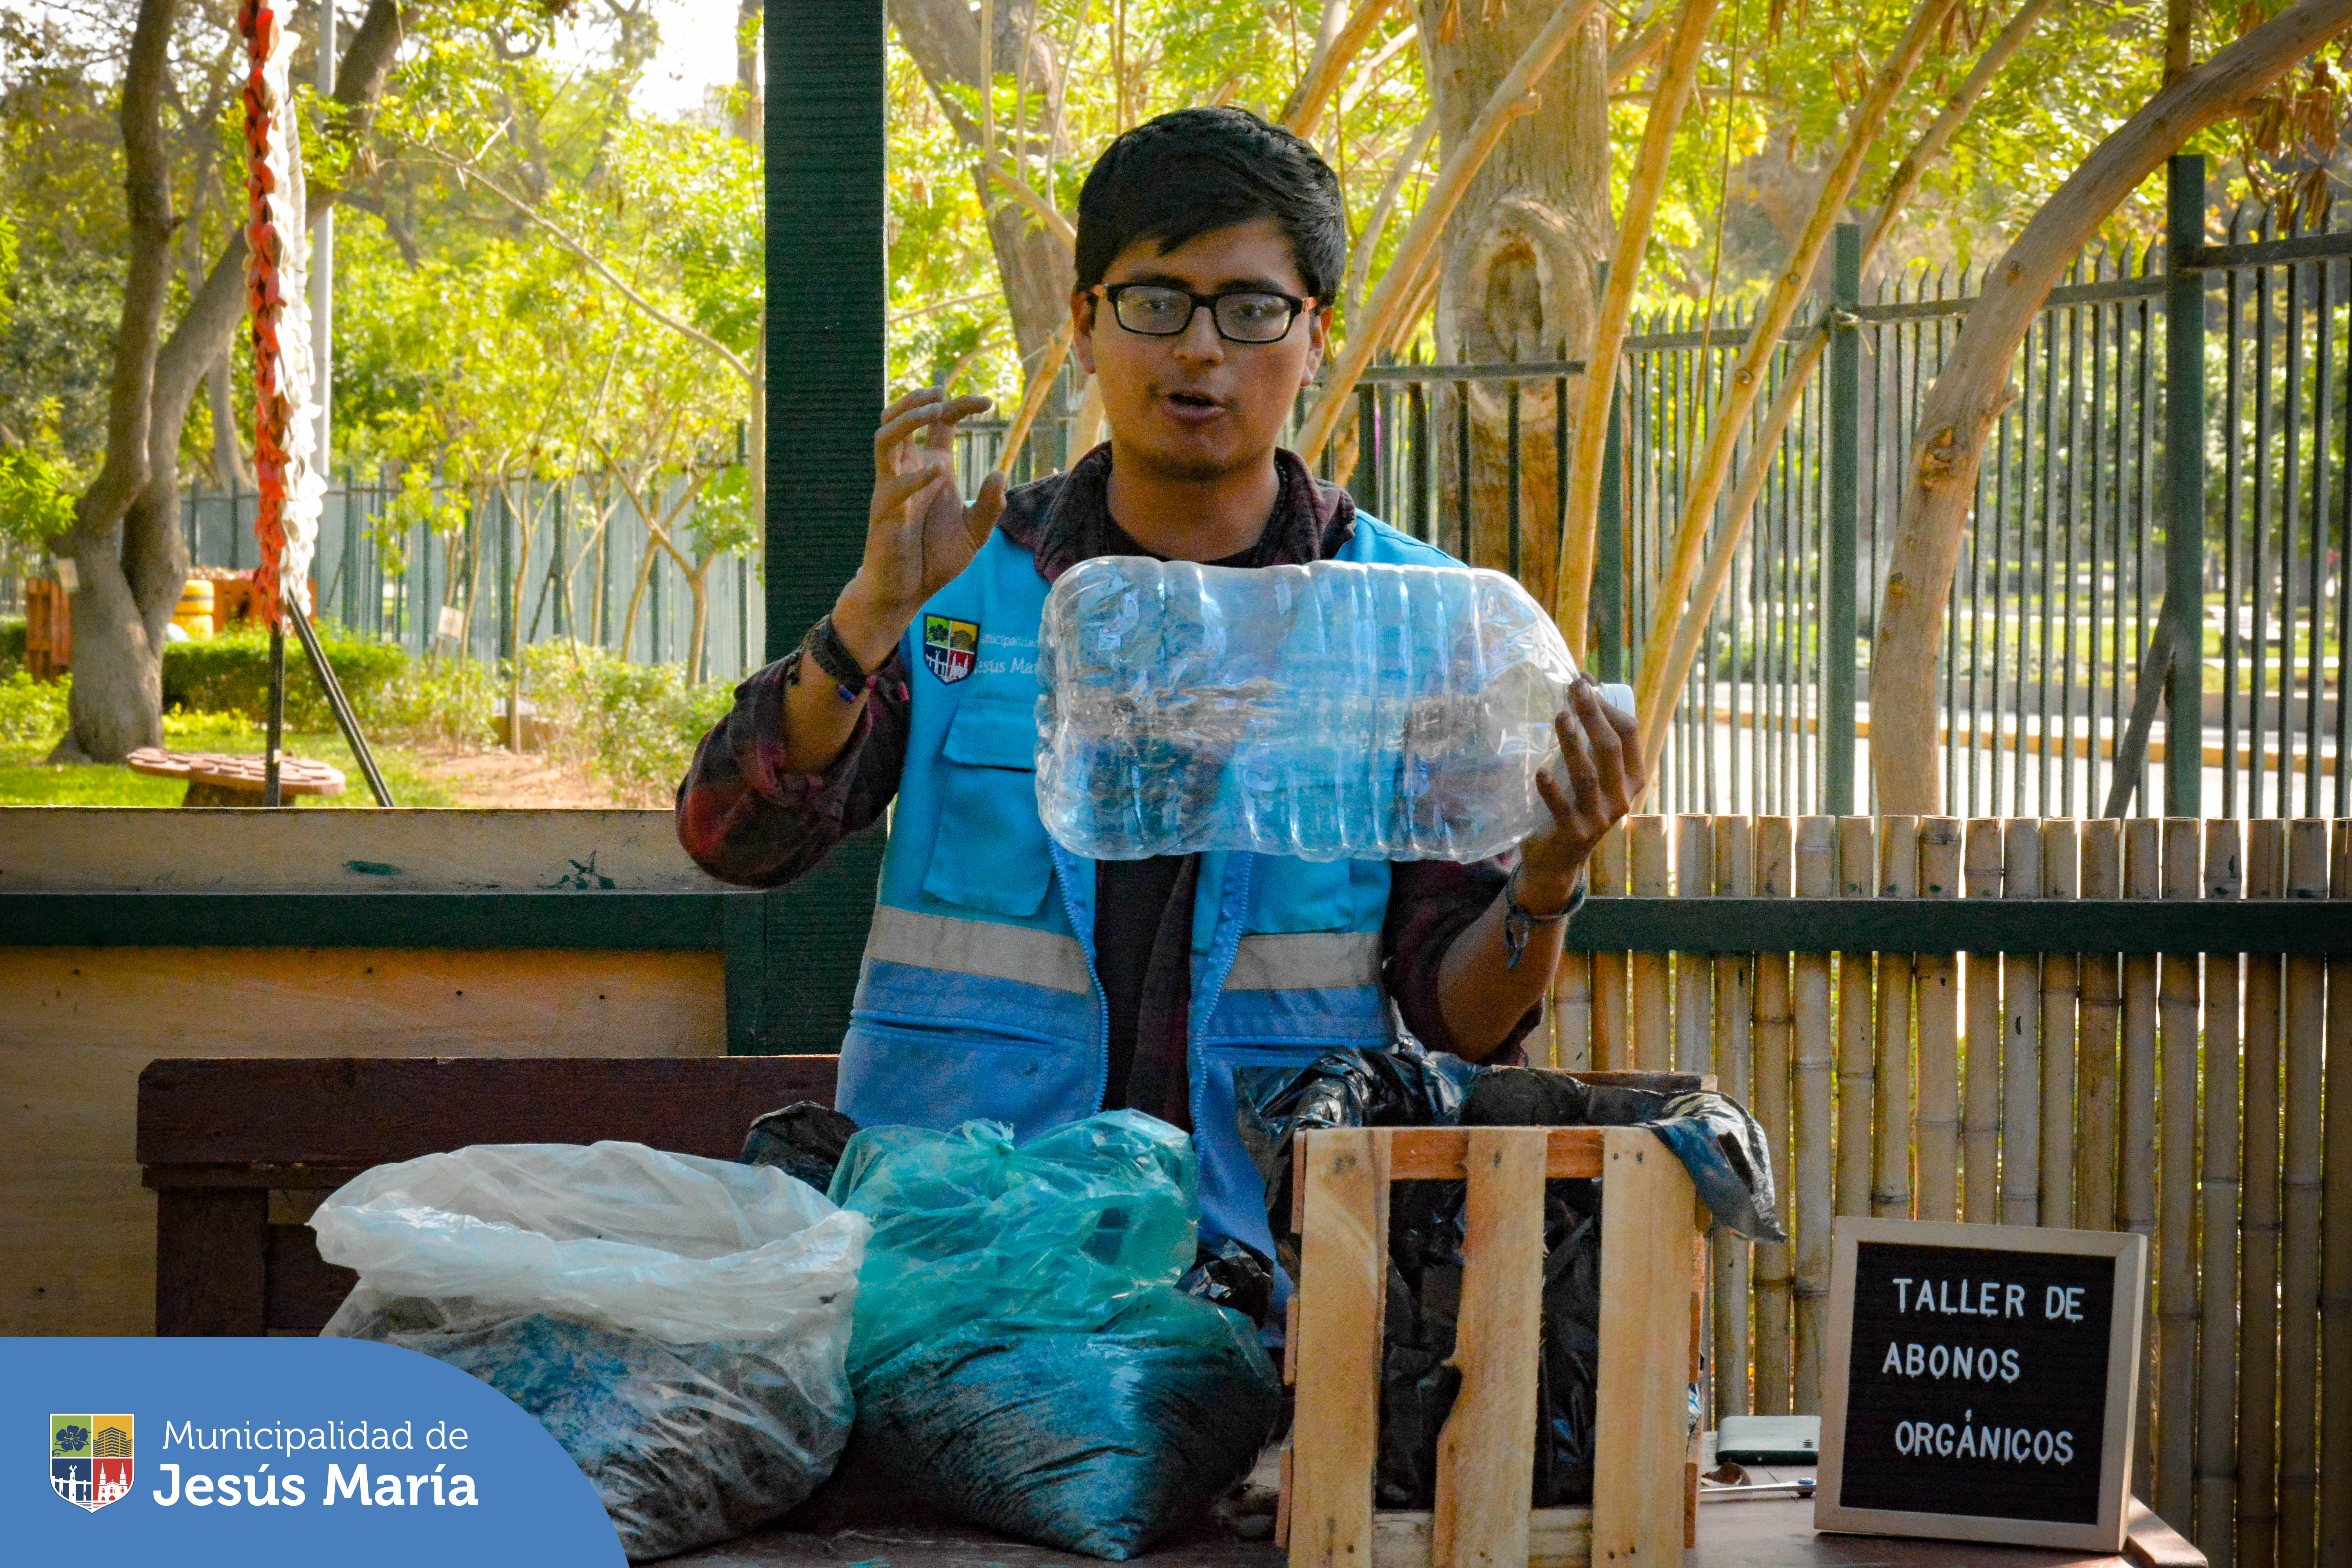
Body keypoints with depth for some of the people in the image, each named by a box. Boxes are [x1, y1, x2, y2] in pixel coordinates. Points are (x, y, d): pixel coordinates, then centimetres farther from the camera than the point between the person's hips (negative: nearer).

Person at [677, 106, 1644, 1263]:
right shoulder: (966, 582, 11)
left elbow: (1458, 1015, 6)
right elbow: (732, 838, 0)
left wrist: (1546, 885, -14)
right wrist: (876, 611, -14)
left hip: (1280, 1258, 0)